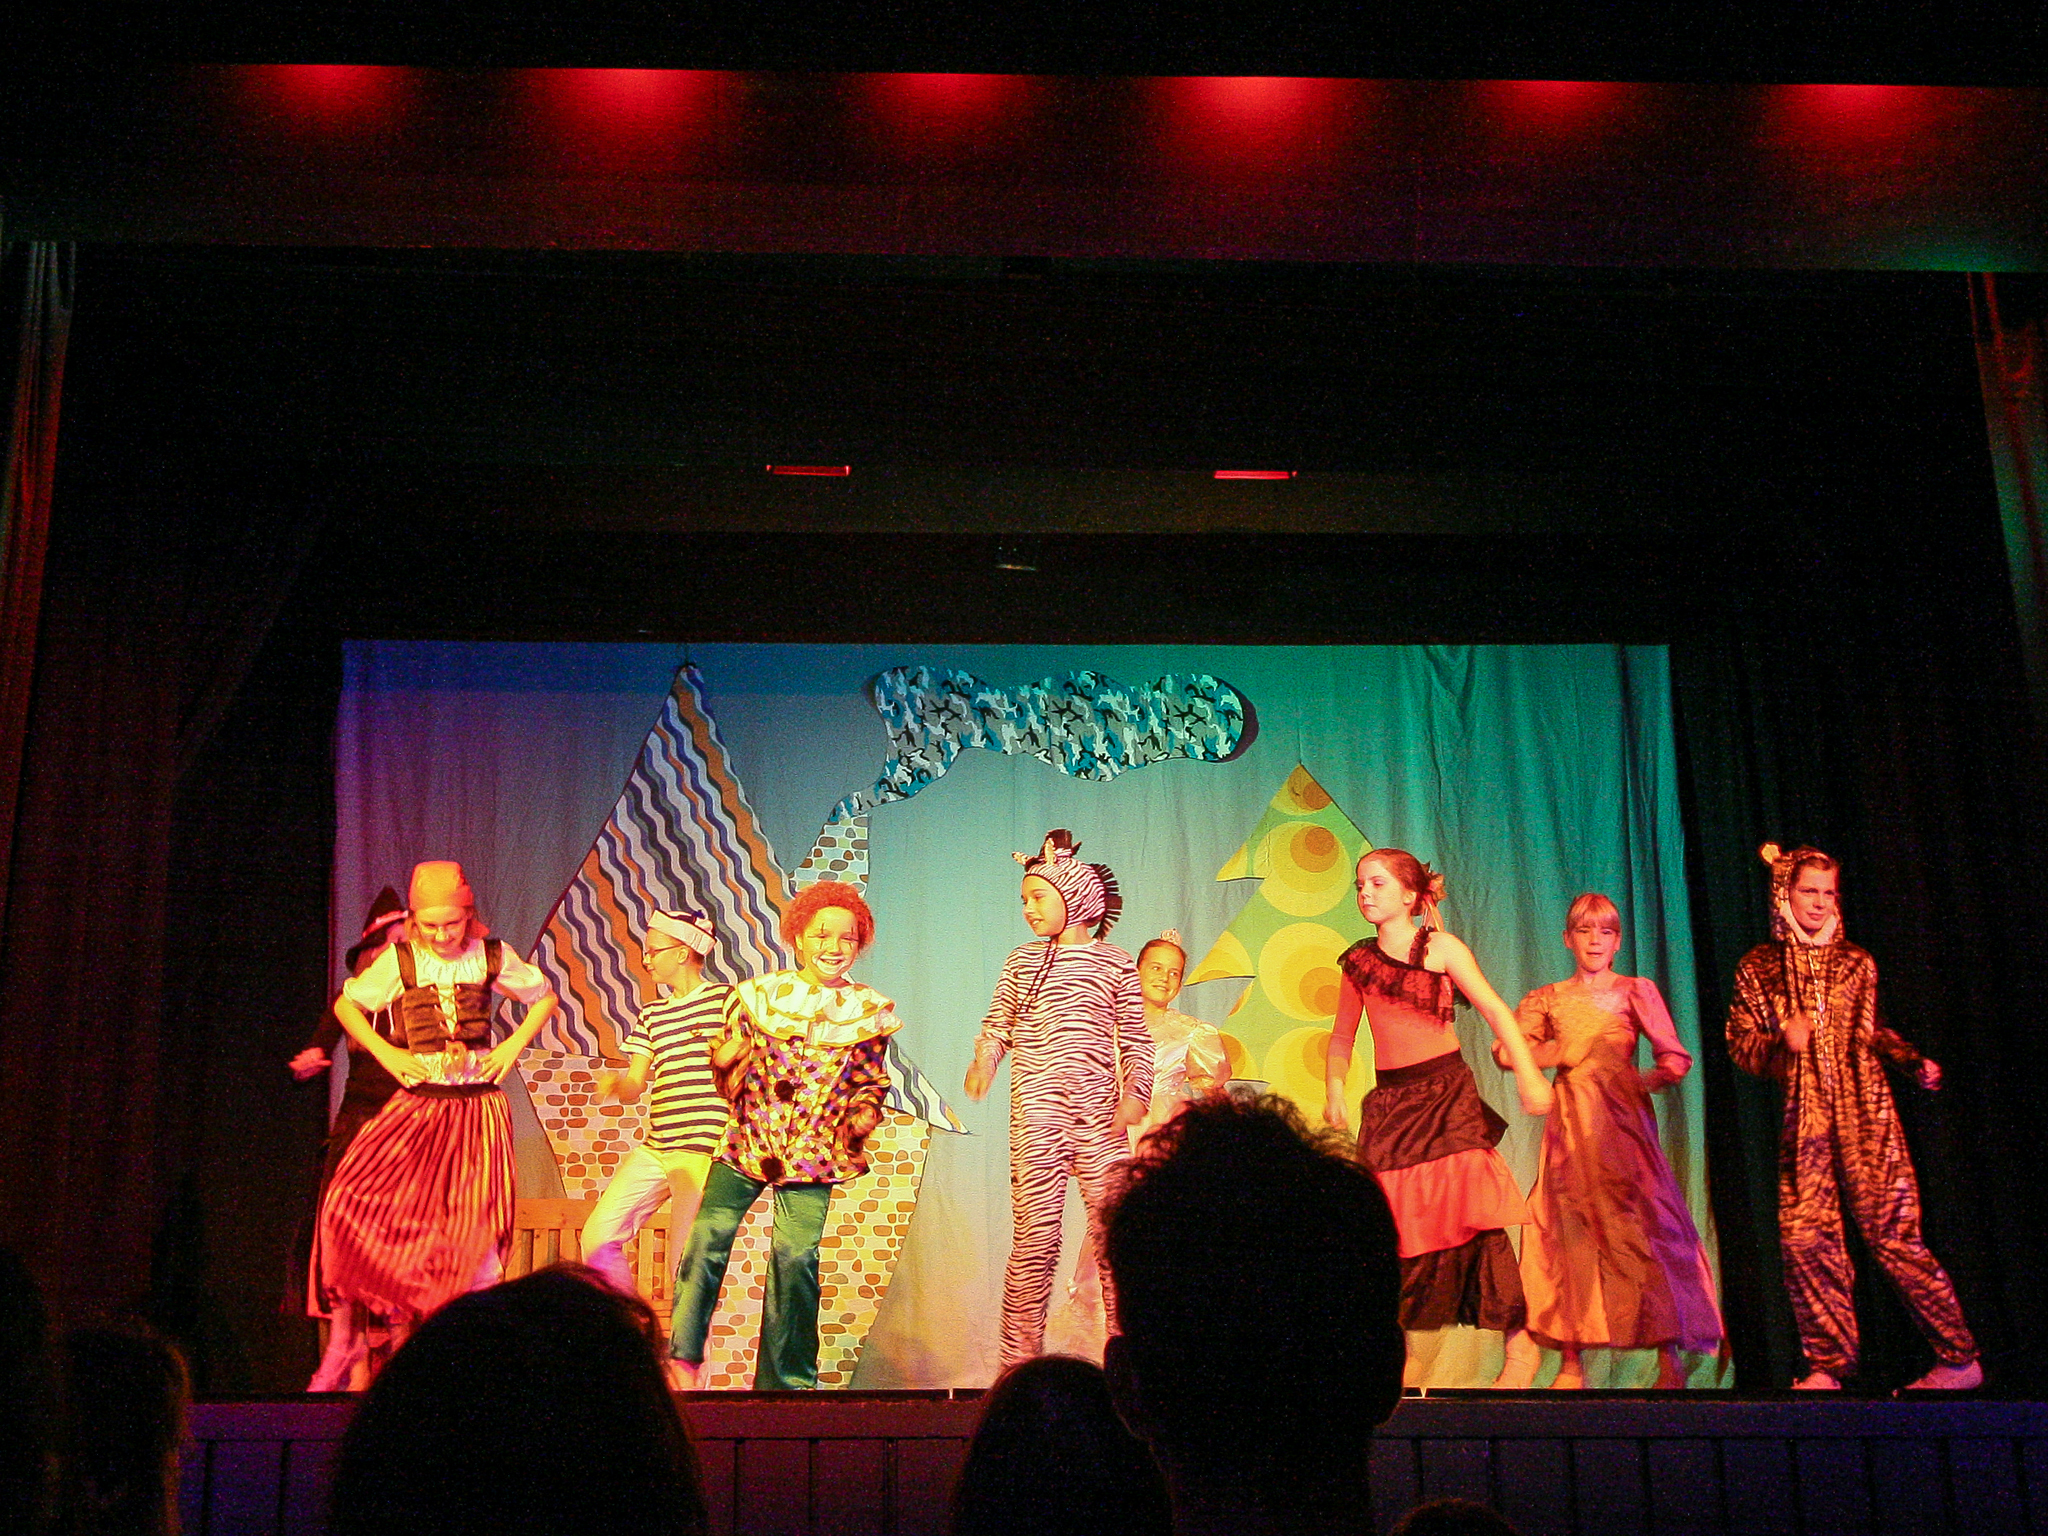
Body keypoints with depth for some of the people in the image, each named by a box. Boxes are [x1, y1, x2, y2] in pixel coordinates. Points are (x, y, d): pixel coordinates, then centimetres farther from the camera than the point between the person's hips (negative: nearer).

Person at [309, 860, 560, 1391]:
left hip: (478, 1108, 0)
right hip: (417, 1105, 0)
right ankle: (346, 1339, 2)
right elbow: (346, 1005, 13)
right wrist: (388, 1055, 2)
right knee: (355, 1198, -16)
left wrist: (514, 1046, 3)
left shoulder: (492, 956, 2)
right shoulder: (399, 960, 1)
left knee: (478, 1232, -7)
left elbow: (544, 997, 17)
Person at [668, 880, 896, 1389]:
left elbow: (872, 1084, 11)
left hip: (813, 1154, -1)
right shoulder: (759, 994, 1)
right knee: (708, 1234, -13)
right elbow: (727, 1078, 8)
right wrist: (730, 1060, -14)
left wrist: (865, 1113, -10)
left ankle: (785, 1383, 8)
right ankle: (684, 1356, 5)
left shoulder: (871, 1012, 2)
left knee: (797, 1255, -9)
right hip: (747, 1142, 1)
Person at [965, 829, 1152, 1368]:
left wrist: (1135, 1092, -4)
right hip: (1035, 1114, 0)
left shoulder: (1116, 964, 8)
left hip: (1098, 1112, 0)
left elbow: (1135, 1038, 8)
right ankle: (1019, 1357, 6)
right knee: (1035, 1237, -2)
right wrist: (984, 1058, -4)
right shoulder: (1022, 961, 13)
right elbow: (997, 1023, 15)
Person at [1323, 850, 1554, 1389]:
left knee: (1471, 1210, -14)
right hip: (1389, 1100, 4)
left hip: (1448, 1092, -4)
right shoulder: (1357, 961, 11)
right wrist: (1335, 1091, 5)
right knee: (1390, 1223, 0)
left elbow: (1495, 1010, -4)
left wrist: (1528, 1075, -14)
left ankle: (1519, 1345, -6)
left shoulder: (1441, 948, 1)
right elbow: (1342, 1036, 19)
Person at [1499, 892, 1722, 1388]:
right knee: (1566, 1225, -6)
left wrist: (1646, 1080, -8)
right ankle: (1571, 1362, -4)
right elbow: (1506, 1050, 4)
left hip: (1621, 1116, -2)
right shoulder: (1548, 999, 17)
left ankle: (1669, 1356, -8)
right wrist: (1558, 1054, -3)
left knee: (1639, 1222, -13)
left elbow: (1676, 1058, 5)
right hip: (1570, 1121, 2)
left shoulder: (1636, 991, 12)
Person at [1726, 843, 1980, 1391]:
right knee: (1804, 1235, -6)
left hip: (1865, 1112, -1)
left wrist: (1916, 1062, 4)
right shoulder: (1758, 968, 9)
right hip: (1804, 1119, 1)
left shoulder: (1856, 963, 11)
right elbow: (1741, 1042, 8)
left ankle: (1959, 1358, 7)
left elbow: (1870, 1034, 20)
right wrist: (1782, 1041, -12)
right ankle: (1827, 1364, 7)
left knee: (1890, 1233, -5)